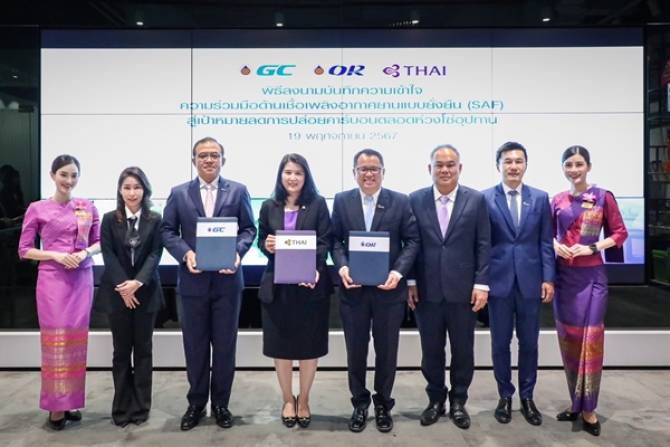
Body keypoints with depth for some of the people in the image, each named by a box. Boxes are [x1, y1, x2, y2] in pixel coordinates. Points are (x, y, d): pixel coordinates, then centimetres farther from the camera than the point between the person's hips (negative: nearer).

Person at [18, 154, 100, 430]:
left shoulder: (88, 207, 6)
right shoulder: (37, 209, -1)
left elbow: (99, 242, 12)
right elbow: (24, 250, 1)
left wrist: (85, 253, -9)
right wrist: (56, 255, -13)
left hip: (82, 279, 3)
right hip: (52, 279, -3)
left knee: (76, 339, 8)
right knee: (55, 339, 0)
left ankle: (70, 401, 21)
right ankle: (55, 407, 11)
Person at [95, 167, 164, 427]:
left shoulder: (154, 220, 1)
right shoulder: (109, 219, 2)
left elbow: (155, 255, -6)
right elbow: (108, 255, -4)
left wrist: (138, 282, -19)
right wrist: (123, 287, -15)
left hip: (146, 292, 0)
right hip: (117, 292, 0)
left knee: (143, 348, 7)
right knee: (121, 350, 7)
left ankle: (140, 406, 16)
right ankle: (122, 407, 17)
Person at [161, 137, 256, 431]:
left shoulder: (238, 191, 5)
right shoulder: (179, 193, 6)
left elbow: (248, 229, 3)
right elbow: (167, 231, 4)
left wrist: (238, 252, -16)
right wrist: (185, 253, -14)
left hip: (227, 280, 0)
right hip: (193, 281, 1)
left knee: (225, 345, 8)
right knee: (195, 346, 10)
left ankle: (221, 403, 25)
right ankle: (196, 403, 26)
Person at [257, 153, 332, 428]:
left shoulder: (318, 204, -1)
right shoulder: (269, 206, 6)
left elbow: (325, 242, -7)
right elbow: (261, 240, 10)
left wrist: (315, 269, -23)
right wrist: (266, 246, -14)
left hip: (311, 284, -2)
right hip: (277, 285, 2)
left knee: (309, 344, 8)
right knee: (280, 344, 9)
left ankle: (303, 400, 28)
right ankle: (287, 400, 28)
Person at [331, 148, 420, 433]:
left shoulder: (400, 201, 0)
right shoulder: (341, 201, 4)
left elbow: (412, 240, -2)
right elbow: (335, 239, 3)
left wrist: (399, 272, -15)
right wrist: (342, 266, -14)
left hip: (389, 289, -1)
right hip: (353, 289, 1)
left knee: (386, 351, 11)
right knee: (355, 351, 12)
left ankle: (383, 404, 31)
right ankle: (360, 403, 31)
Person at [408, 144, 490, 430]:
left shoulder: (476, 200, 0)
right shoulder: (415, 200, 2)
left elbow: (483, 245, -1)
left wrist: (481, 283, -6)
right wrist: (409, 282, -1)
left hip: (463, 289, 0)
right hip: (426, 289, 1)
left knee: (463, 350, 10)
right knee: (431, 349, 11)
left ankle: (458, 401, 29)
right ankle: (435, 399, 30)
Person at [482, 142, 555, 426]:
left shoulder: (540, 198, 5)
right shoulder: (485, 198, -2)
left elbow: (546, 242, 4)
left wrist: (548, 279, -2)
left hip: (530, 280, 2)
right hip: (499, 280, -1)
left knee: (529, 342, 10)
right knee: (500, 343, 9)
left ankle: (527, 397, 26)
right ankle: (505, 396, 25)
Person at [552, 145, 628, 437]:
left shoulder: (603, 197, -3)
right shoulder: (557, 201, 6)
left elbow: (620, 233, -1)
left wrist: (592, 247, -14)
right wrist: (556, 246, -7)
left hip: (591, 276, -3)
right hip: (563, 275, 4)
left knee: (590, 338, 0)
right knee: (568, 339, 10)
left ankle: (588, 409, 11)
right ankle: (576, 403, 24)